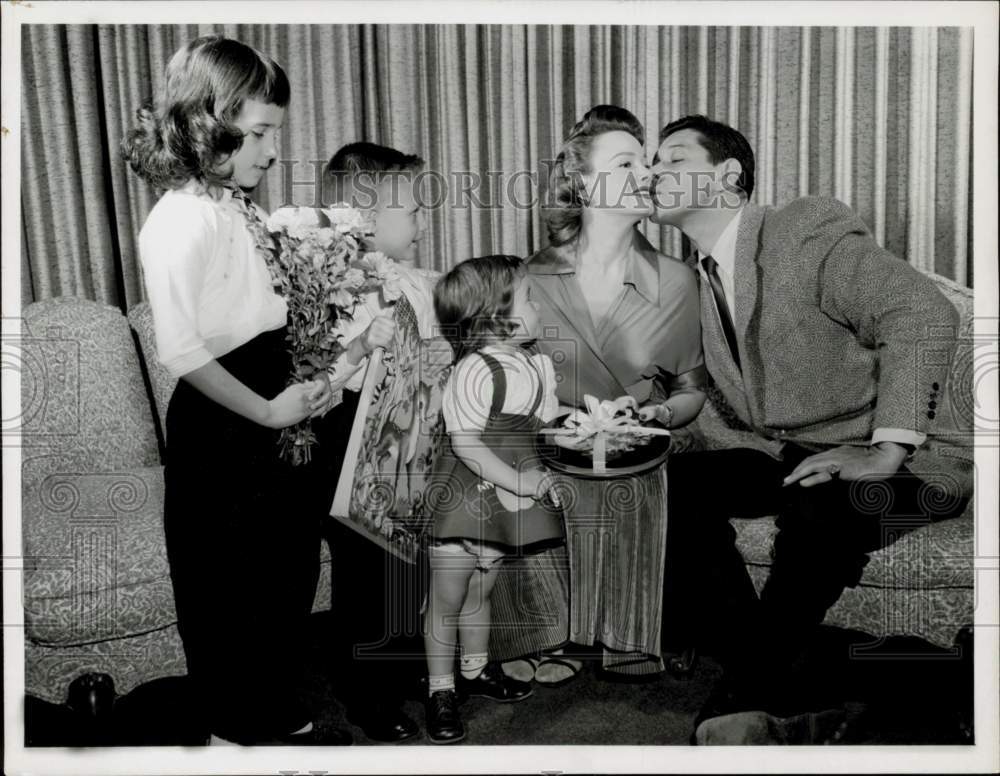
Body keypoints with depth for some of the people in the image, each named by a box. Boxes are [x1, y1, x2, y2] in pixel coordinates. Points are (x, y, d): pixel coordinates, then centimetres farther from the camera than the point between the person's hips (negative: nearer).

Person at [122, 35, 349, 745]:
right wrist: (266, 410, -18)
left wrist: (305, 378, 3)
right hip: (219, 428, -9)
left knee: (291, 569, 19)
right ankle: (233, 732, 30)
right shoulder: (181, 220, -19)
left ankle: (281, 719, 38)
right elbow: (182, 351, -25)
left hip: (273, 409, 9)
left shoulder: (237, 208, 8)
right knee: (226, 587, 8)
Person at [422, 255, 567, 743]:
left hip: (506, 505, 7)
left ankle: (475, 670, 42)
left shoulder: (537, 366, 3)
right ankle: (441, 690, 23)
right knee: (447, 598, 7)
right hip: (462, 500, -7)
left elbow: (544, 426, 16)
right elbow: (465, 444, -24)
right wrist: (518, 481, -23)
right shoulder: (475, 371, -22)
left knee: (479, 593, 23)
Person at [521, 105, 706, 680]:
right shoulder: (532, 278, 0)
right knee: (545, 674, 2)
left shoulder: (676, 282, 2)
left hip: (635, 484, 1)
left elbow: (692, 390, 10)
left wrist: (659, 413, -9)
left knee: (634, 666, 3)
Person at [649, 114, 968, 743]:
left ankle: (752, 689, -14)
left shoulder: (811, 233, -10)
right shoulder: (696, 278, 12)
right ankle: (777, 692, -13)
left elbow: (925, 315, -20)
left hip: (898, 468, -6)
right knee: (675, 485, -18)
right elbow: (708, 388, 18)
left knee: (821, 503, -37)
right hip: (787, 460, 7)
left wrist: (886, 452, -26)